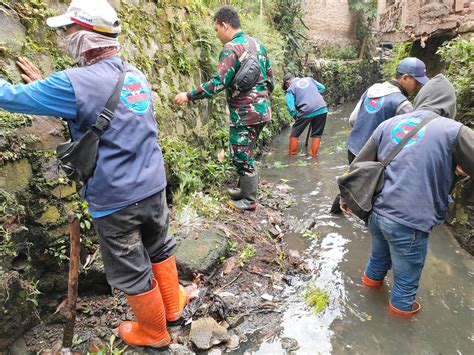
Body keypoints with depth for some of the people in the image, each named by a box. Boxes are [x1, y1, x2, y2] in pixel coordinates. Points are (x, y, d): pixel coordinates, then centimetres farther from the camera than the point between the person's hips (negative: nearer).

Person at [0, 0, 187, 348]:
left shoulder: (76, 83, -17)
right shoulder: (135, 74, 5)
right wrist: (46, 85, 23)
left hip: (114, 200, -7)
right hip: (154, 186, 7)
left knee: (131, 272, 13)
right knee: (160, 249, 24)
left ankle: (154, 332, 35)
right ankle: (172, 308, 46)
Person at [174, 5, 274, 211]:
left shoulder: (231, 48, -14)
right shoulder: (257, 44, 12)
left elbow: (218, 83, -22)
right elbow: (270, 80, 16)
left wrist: (189, 96, -14)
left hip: (245, 114, -9)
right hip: (261, 110, 9)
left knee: (241, 157, 3)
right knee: (245, 154, 20)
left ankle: (249, 200, 14)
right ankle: (244, 189, 34)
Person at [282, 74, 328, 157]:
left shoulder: (290, 89, 6)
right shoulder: (309, 79, 18)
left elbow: (291, 108, -3)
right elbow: (322, 88, 21)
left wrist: (296, 117, 11)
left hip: (307, 111, -3)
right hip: (322, 109, 4)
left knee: (295, 133, 15)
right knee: (317, 133, 18)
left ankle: (292, 153, 23)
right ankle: (313, 153, 22)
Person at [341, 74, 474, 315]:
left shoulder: (389, 124, 4)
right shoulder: (454, 131, -10)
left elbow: (359, 164, 9)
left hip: (376, 211, 5)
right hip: (409, 221, -5)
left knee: (379, 253, 32)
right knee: (407, 270, 21)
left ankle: (372, 277, 57)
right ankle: (402, 304, 44)